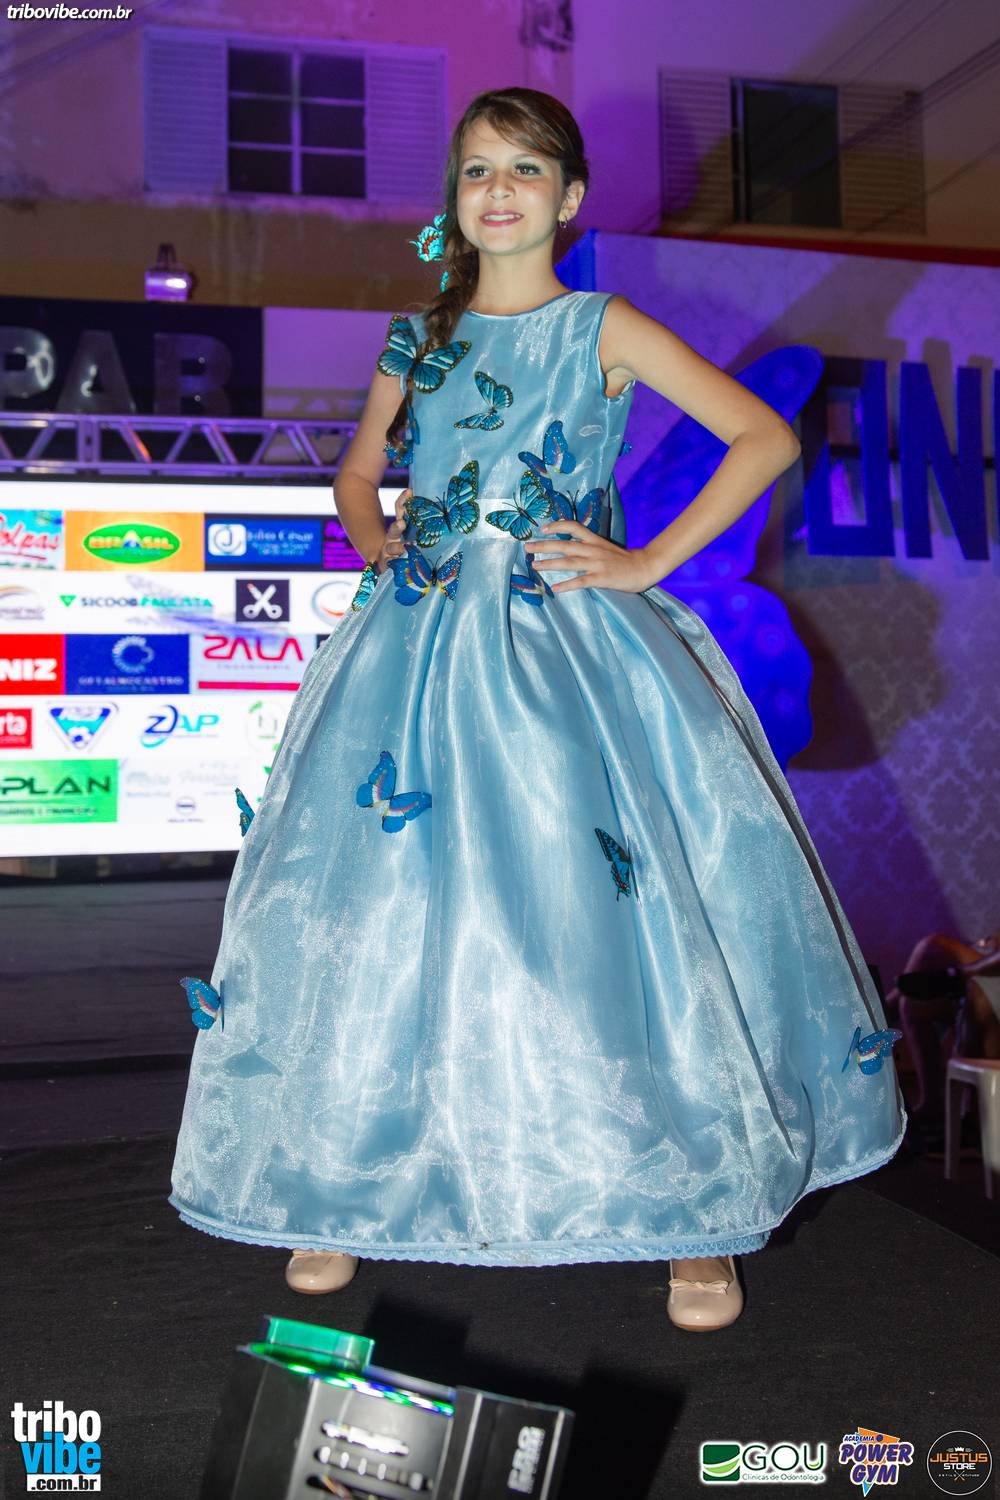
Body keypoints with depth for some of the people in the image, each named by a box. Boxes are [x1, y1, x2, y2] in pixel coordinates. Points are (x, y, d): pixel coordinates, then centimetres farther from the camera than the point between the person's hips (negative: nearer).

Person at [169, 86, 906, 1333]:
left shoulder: (604, 329, 3)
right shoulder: (421, 333, 15)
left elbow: (766, 439, -3)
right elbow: (358, 470, 26)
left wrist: (650, 561, -8)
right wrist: (374, 541, 5)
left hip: (572, 647, -3)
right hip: (420, 650, 4)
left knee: (614, 902, -6)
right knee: (382, 905, 3)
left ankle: (696, 1197, 10)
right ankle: (348, 1184, 20)